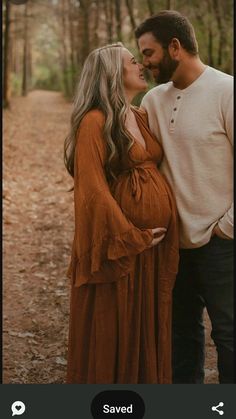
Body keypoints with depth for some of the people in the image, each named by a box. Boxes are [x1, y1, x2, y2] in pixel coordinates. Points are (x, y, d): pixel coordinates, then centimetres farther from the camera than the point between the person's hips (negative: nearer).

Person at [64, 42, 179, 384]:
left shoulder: (142, 118, 13)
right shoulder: (95, 121, -11)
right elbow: (93, 188, -16)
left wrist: (164, 233, 6)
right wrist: (131, 238, -14)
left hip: (156, 244, 7)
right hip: (119, 247, -7)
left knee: (148, 329, 15)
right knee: (111, 333, 6)